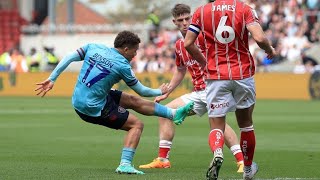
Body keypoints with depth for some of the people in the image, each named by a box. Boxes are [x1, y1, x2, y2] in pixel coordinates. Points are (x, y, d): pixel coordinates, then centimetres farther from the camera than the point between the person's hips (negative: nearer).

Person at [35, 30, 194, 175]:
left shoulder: (93, 48, 0)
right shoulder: (122, 65, -14)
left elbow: (68, 58, -3)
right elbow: (142, 91, -1)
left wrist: (51, 79, 2)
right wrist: (159, 92, 17)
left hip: (78, 102, 8)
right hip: (94, 108, -8)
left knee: (134, 101, 16)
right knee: (137, 125, 3)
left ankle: (175, 114, 26)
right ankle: (125, 164, -9)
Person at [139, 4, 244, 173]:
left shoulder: (201, 36, -10)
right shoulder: (179, 45, 16)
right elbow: (180, 71, 31)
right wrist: (166, 92, 29)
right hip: (198, 93, 9)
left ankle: (242, 161, -34)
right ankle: (162, 160, 17)